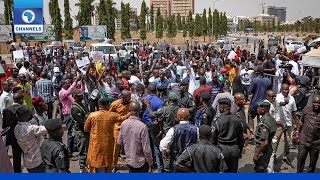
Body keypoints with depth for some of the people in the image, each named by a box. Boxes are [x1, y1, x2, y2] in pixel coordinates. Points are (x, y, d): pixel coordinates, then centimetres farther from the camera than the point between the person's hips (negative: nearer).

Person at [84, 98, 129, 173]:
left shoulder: (92, 115, -9)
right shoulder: (112, 115, -8)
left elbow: (86, 129, 1)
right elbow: (123, 118, 10)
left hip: (95, 145, -1)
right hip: (108, 144, 1)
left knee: (95, 163, 11)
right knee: (108, 164, 18)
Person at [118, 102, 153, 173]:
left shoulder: (124, 124, -9)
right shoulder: (142, 126, -25)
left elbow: (119, 142, 3)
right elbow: (146, 149, -21)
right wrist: (150, 164, -9)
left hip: (129, 160, 5)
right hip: (141, 162, -5)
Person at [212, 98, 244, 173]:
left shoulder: (218, 121, -13)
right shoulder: (237, 119, 0)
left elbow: (213, 139, -8)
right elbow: (241, 138, 9)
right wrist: (240, 151, 20)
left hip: (222, 149, -4)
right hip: (234, 149, 4)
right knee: (233, 171, 16)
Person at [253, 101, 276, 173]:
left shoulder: (264, 123, -26)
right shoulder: (271, 118, 3)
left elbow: (264, 142, -29)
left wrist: (256, 154, -21)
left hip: (263, 151, -9)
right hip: (268, 149, 10)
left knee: (259, 170, 3)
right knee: (263, 169, 23)